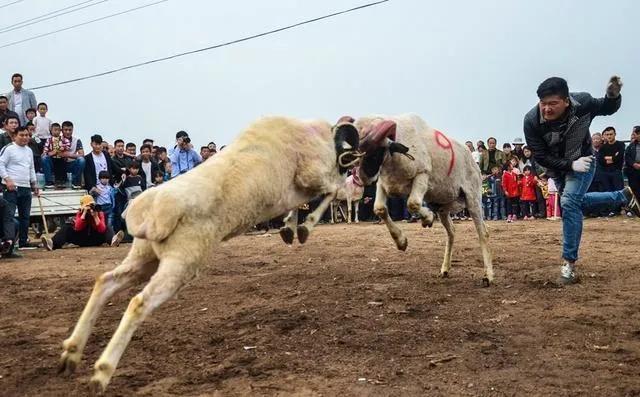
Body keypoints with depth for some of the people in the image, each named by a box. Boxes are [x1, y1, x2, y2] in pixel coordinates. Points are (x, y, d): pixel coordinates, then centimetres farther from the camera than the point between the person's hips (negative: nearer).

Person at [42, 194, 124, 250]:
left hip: (96, 240, -1)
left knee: (107, 228, -24)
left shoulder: (100, 213, -6)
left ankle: (113, 240, -58)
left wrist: (96, 217, -28)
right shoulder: (79, 213, -2)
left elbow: (102, 230, -18)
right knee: (67, 228, -16)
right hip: (82, 240, 1)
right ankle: (53, 243, -40)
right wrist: (84, 213, -26)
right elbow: (77, 228, -21)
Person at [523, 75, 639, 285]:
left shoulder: (582, 102, -27)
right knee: (577, 202, 21)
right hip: (558, 167, 3)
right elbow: (541, 156, -22)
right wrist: (570, 164, -30)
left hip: (582, 161, -3)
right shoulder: (531, 120, -30)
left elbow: (607, 109, -5)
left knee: (569, 202, -23)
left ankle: (569, 262, -15)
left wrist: (613, 95, -27)